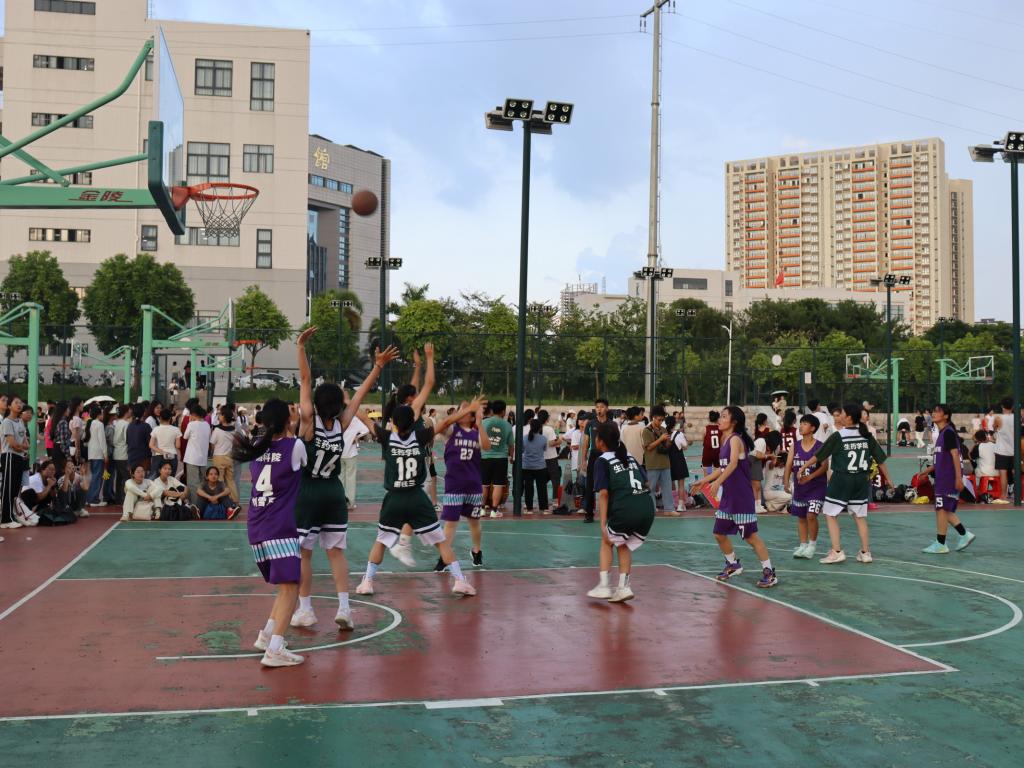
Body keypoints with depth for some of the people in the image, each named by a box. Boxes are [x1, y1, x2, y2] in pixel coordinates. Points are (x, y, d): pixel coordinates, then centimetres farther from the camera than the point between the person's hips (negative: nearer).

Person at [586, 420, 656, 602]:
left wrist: (603, 524, -6)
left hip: (625, 509, -5)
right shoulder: (630, 457, 23)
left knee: (607, 541, 20)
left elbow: (603, 493, -4)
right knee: (623, 545, 26)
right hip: (648, 507, 5)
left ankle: (604, 586, 12)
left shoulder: (602, 461, 5)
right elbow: (646, 483, 20)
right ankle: (623, 587, 17)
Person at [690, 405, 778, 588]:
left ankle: (769, 572, 3)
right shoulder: (725, 440, 12)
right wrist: (703, 481, 24)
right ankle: (733, 565, 32)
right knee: (719, 533, 14)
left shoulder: (735, 439, -14)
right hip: (728, 496, 9)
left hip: (742, 497, -9)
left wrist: (717, 482, -43)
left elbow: (733, 463, -31)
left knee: (751, 535, -5)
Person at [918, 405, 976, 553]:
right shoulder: (942, 433, 16)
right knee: (945, 510, 13)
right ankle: (965, 534, 17)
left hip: (949, 478, -9)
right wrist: (927, 471, 23)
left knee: (942, 509, -4)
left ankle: (940, 545, 1)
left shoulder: (948, 432, -13)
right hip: (942, 478, 9)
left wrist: (959, 478, -24)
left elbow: (955, 455, -19)